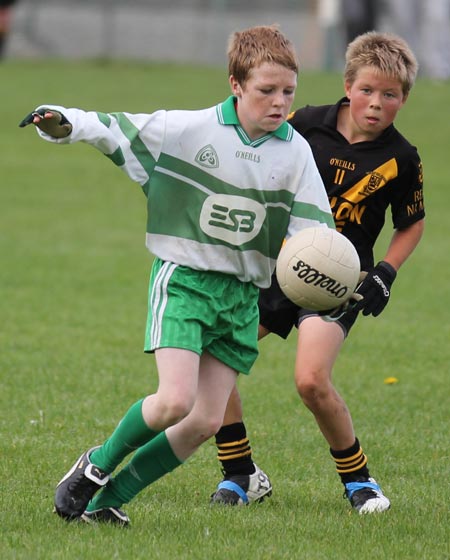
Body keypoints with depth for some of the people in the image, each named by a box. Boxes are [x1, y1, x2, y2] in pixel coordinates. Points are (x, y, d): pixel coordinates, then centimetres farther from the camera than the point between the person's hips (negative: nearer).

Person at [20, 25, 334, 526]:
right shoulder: (189, 130, -10)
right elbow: (115, 129, -6)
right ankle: (98, 464, 7)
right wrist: (62, 124, -24)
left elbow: (315, 226, 0)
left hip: (243, 293, 4)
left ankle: (109, 498, 13)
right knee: (175, 400, -21)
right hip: (183, 278, -4)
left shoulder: (296, 152, -1)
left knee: (207, 422, -2)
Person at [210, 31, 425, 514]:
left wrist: (385, 273, -4)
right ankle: (240, 475, 6)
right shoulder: (306, 126, -3)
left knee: (311, 380, -25)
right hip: (275, 269, 3)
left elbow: (412, 224, 11)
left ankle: (357, 479, -2)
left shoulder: (400, 159, -5)